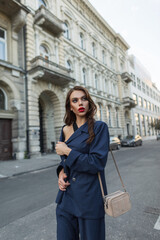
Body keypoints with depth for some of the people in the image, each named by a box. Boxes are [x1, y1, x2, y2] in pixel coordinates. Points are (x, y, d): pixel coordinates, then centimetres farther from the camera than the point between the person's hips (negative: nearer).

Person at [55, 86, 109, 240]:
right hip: (66, 195, 5)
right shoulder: (65, 129, 5)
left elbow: (97, 163, -19)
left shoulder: (99, 127, -12)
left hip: (89, 196, -4)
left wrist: (67, 151, -14)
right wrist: (61, 172, -4)